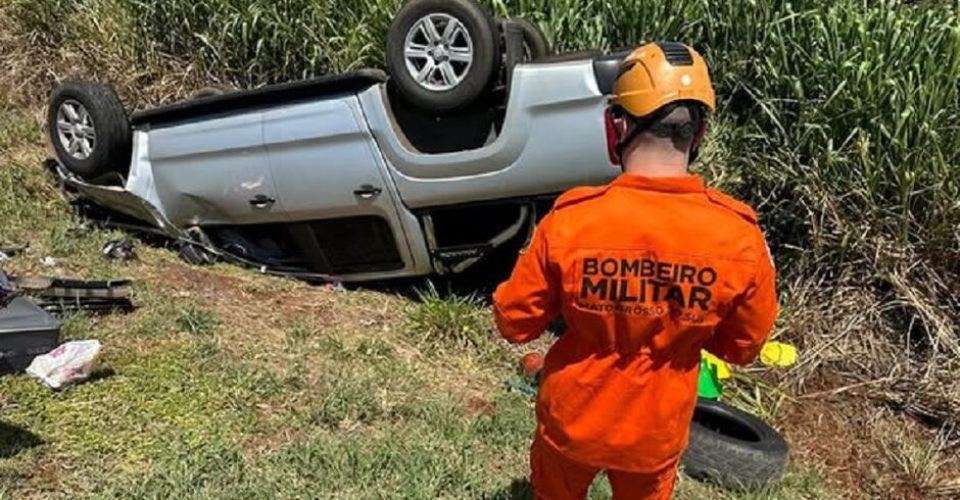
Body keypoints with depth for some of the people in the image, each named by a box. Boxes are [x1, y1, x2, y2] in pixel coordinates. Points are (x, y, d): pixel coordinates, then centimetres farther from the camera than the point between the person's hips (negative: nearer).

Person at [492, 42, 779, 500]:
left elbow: (514, 321, -13)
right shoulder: (739, 235, -22)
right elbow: (743, 346, -6)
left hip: (572, 419, -1)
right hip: (656, 432, 1)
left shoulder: (570, 220, -26)